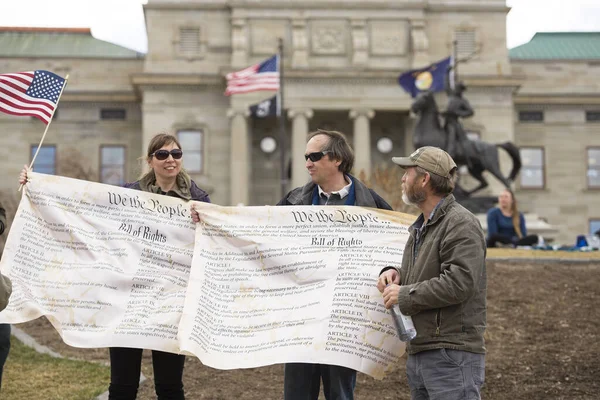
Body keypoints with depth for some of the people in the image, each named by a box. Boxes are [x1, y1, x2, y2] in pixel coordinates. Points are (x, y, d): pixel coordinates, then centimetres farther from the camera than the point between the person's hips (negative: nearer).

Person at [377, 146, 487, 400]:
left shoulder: (461, 224, -12)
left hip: (452, 355, -10)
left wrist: (405, 294, -15)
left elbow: (460, 282, -23)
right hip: (418, 355, 10)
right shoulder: (420, 227, 20)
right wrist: (395, 274, 7)